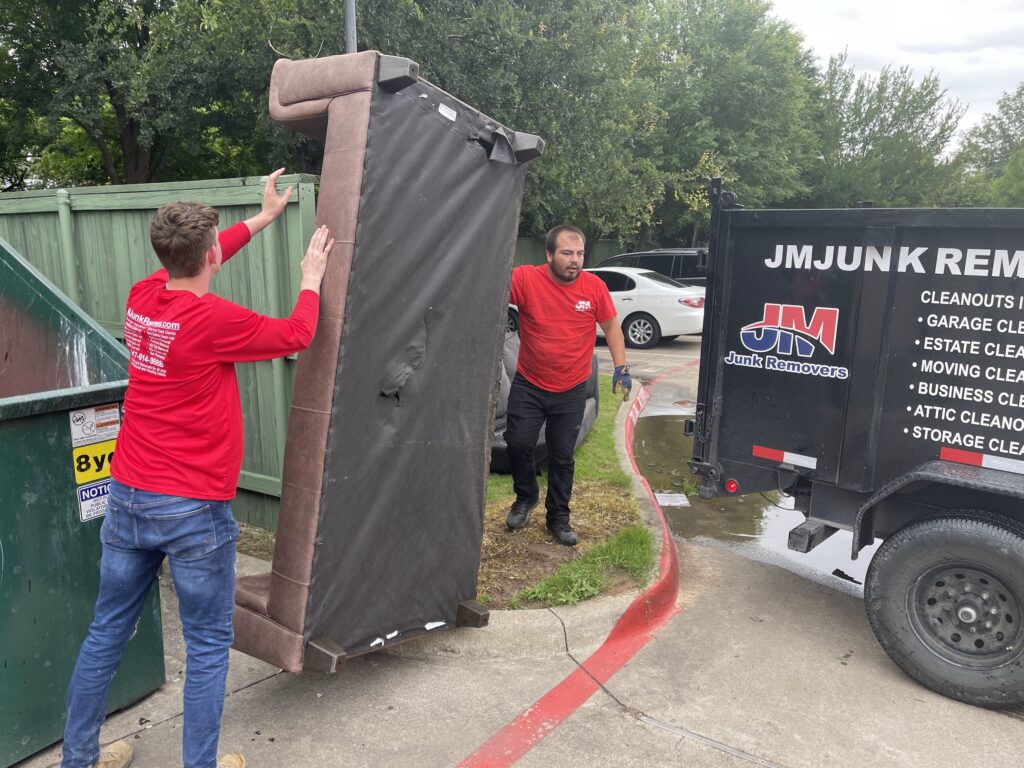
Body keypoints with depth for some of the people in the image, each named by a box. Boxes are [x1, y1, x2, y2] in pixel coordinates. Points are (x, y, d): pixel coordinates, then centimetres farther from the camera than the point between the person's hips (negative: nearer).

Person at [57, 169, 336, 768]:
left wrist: (264, 217, 29)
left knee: (107, 632, 18)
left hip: (127, 498, 7)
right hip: (194, 511, -7)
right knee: (209, 646, 9)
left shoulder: (142, 297, 1)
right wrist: (312, 277, 13)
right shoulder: (214, 319, -19)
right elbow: (297, 335, -3)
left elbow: (190, 267, 21)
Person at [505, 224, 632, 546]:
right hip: (528, 386, 0)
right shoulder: (525, 278, -14)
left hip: (571, 390, 1)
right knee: (518, 444, 1)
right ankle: (526, 496, 31)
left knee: (562, 457, 9)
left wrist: (621, 367, -1)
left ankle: (558, 517, 27)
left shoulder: (595, 286, -8)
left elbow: (611, 326, 4)